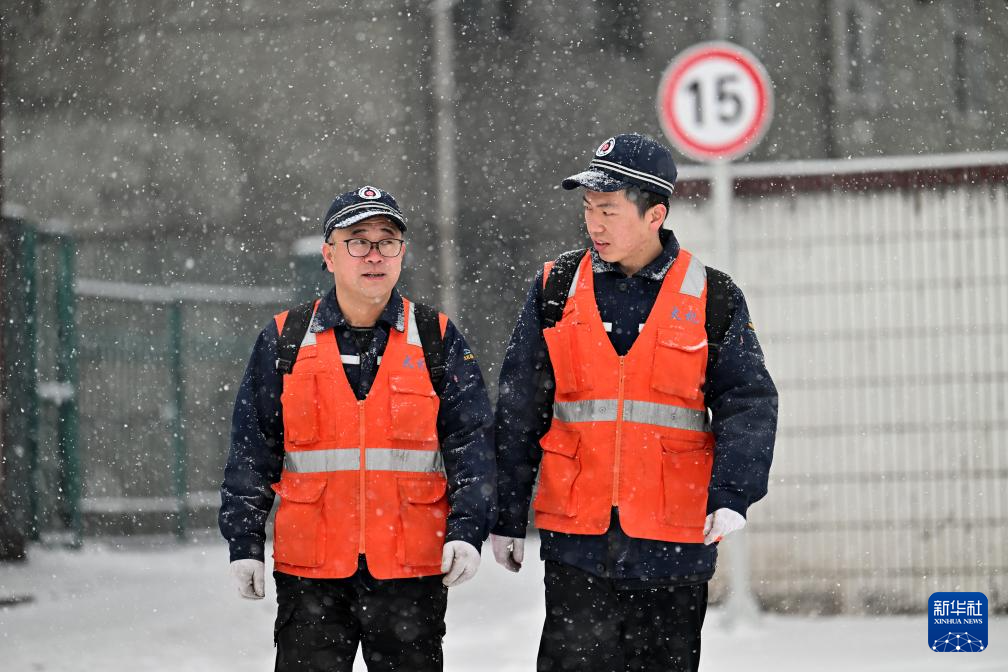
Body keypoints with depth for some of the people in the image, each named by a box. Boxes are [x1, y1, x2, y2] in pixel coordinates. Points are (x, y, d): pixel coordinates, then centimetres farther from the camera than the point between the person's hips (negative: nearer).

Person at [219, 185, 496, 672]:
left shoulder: (437, 340, 5)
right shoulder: (284, 341, 5)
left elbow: (471, 442, 1)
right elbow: (251, 452, 7)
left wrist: (467, 531, -11)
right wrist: (245, 544, 2)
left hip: (412, 570, 0)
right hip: (309, 571, 0)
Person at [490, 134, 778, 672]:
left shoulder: (712, 299, 2)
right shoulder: (556, 289, 6)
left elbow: (749, 403, -3)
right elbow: (519, 410, 9)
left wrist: (731, 496, -18)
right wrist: (507, 517, 9)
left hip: (676, 542, 0)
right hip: (576, 539, 0)